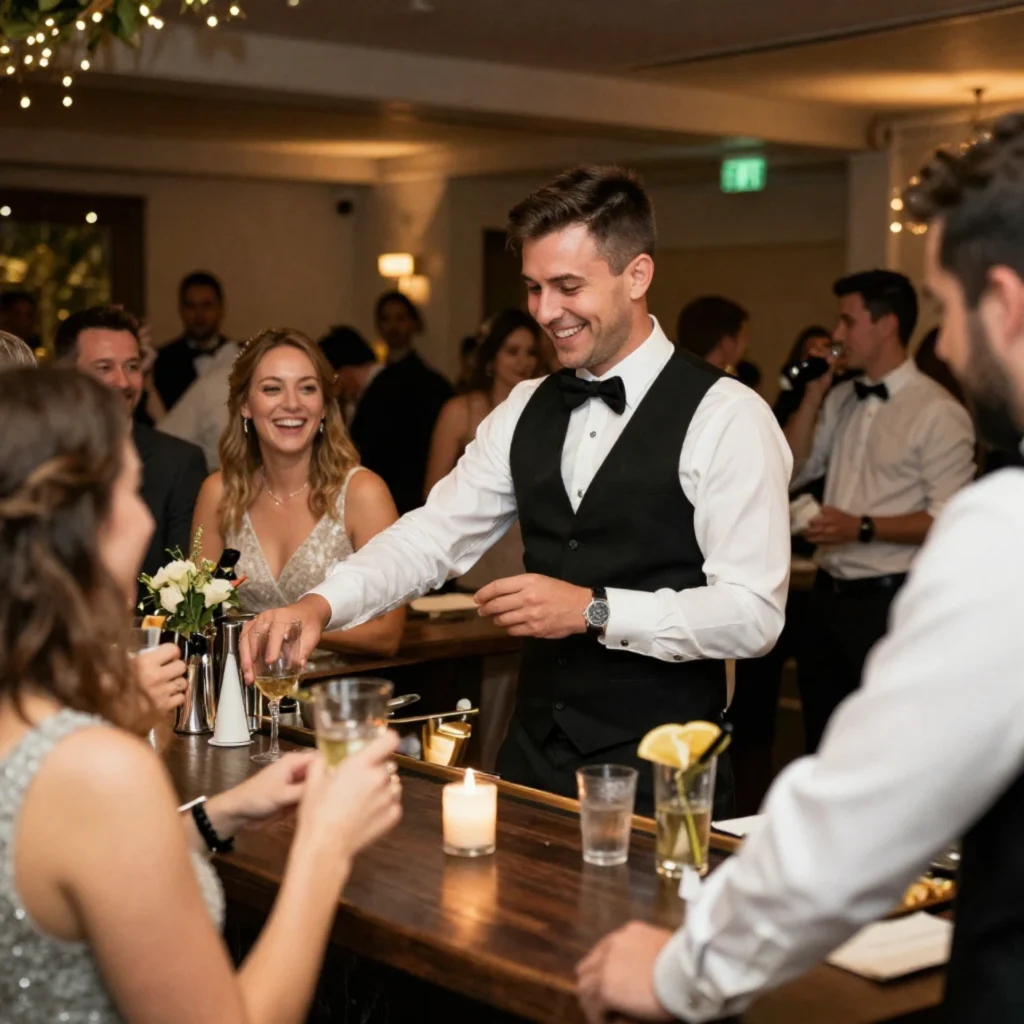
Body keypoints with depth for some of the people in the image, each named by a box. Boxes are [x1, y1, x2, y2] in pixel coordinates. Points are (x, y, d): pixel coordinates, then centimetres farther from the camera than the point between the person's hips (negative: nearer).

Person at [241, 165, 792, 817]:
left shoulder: (726, 417, -12)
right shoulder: (527, 410, 8)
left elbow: (754, 614, -17)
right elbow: (434, 536, 4)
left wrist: (594, 611, -22)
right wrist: (321, 605, -12)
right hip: (534, 756, 6)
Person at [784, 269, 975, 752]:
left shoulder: (938, 412, -12)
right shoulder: (841, 399, 10)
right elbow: (787, 474, 8)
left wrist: (862, 528, -24)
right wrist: (812, 397, 0)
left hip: (888, 601, -7)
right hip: (829, 593, 7)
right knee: (823, 743, 16)